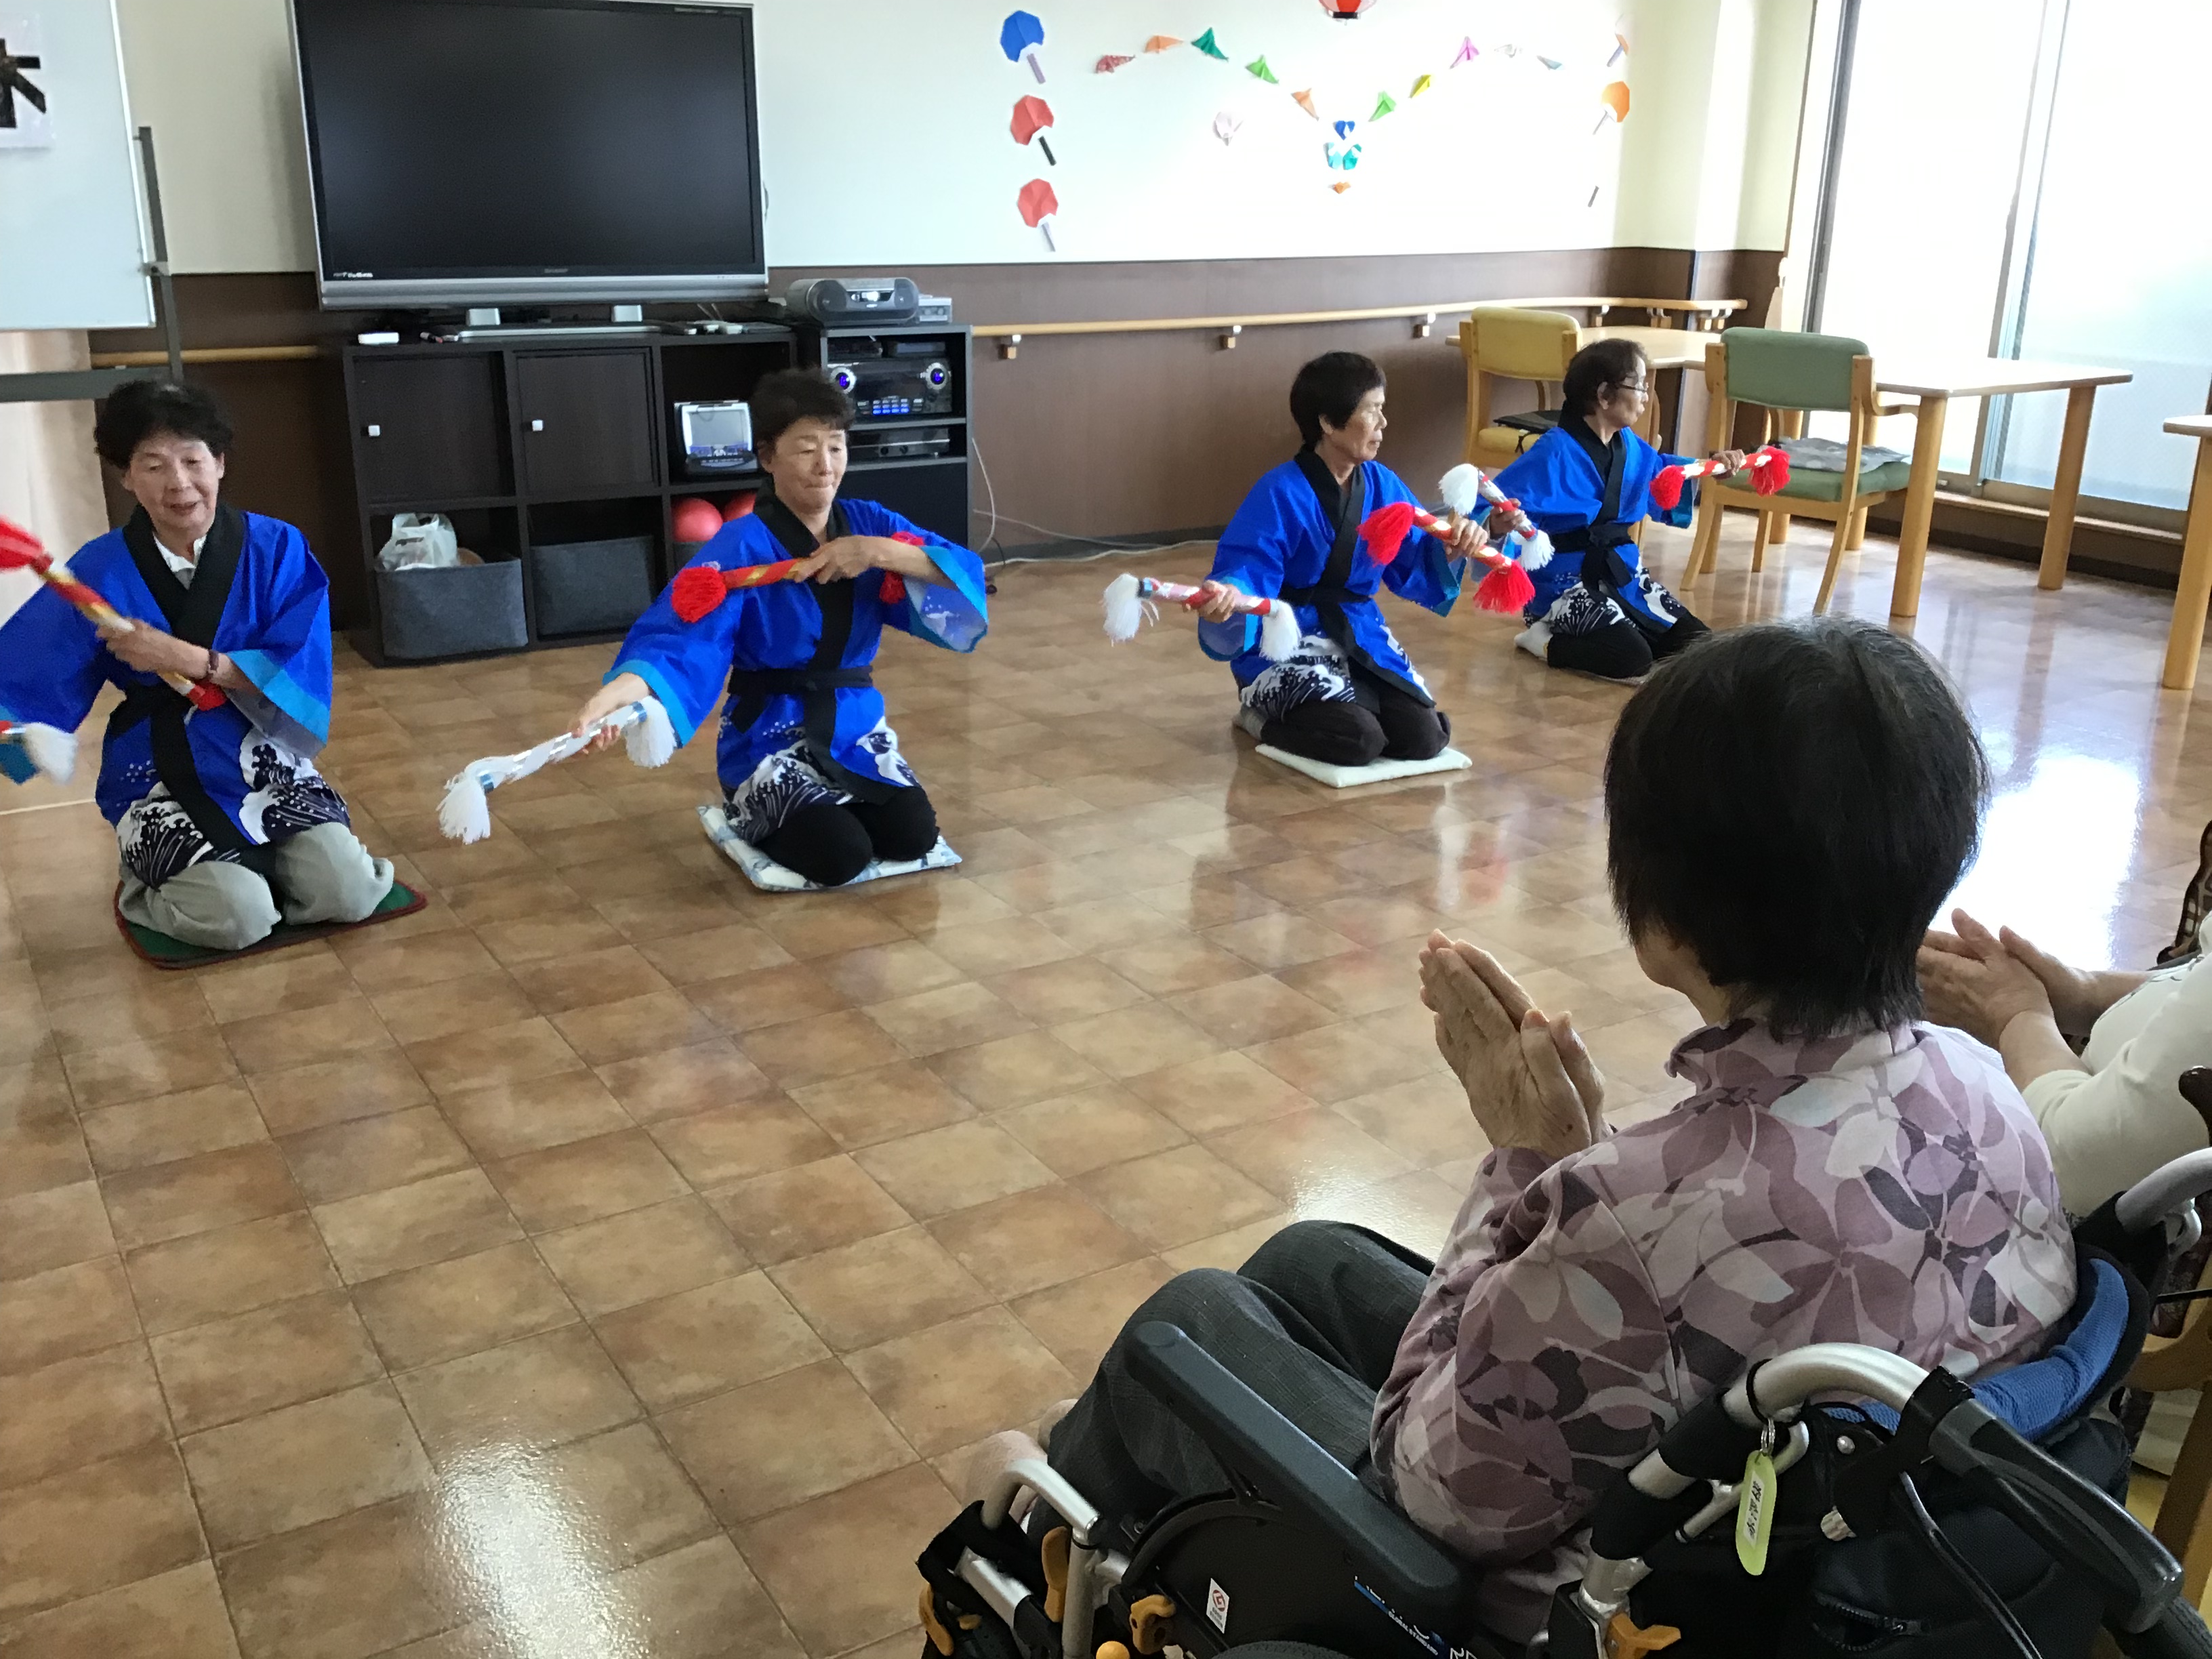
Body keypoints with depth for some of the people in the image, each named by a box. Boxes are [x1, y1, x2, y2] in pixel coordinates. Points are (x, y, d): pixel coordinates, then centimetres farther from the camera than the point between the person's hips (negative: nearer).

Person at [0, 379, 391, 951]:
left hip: (268, 763, 2)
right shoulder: (102, 570, -8)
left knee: (348, 893, -16)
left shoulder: (277, 549, -8)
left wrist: (188, 659, -23)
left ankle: (248, 861, 16)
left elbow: (301, 676, -14)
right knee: (238, 916, -22)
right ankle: (148, 880, 12)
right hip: (162, 780, -2)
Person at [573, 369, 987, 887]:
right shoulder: (740, 547, -16)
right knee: (841, 856, -23)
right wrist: (618, 692, -49)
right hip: (772, 737, -5)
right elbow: (682, 636, -29)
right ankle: (757, 818, 11)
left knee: (913, 838, -14)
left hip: (856, 725, 5)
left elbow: (964, 578, -11)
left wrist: (880, 553, -27)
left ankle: (834, 803, 20)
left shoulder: (868, 524, -2)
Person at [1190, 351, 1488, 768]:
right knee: (1360, 740, -26)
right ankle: (1261, 715, 4)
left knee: (1424, 738, -9)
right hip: (1286, 641, -6)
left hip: (1360, 635, 6)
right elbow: (1245, 572, -23)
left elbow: (1414, 565, 5)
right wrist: (1226, 599, -47)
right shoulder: (1280, 495, -17)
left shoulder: (1382, 486, 2)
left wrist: (1448, 552, -17)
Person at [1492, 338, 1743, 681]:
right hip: (1566, 580, -9)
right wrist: (1499, 521, -50)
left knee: (1695, 642, 5)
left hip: (1623, 570, 9)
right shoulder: (1555, 451, -20)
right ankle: (1546, 640, -3)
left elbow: (1659, 468, 32)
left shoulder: (1629, 445, 7)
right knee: (1633, 659, -26)